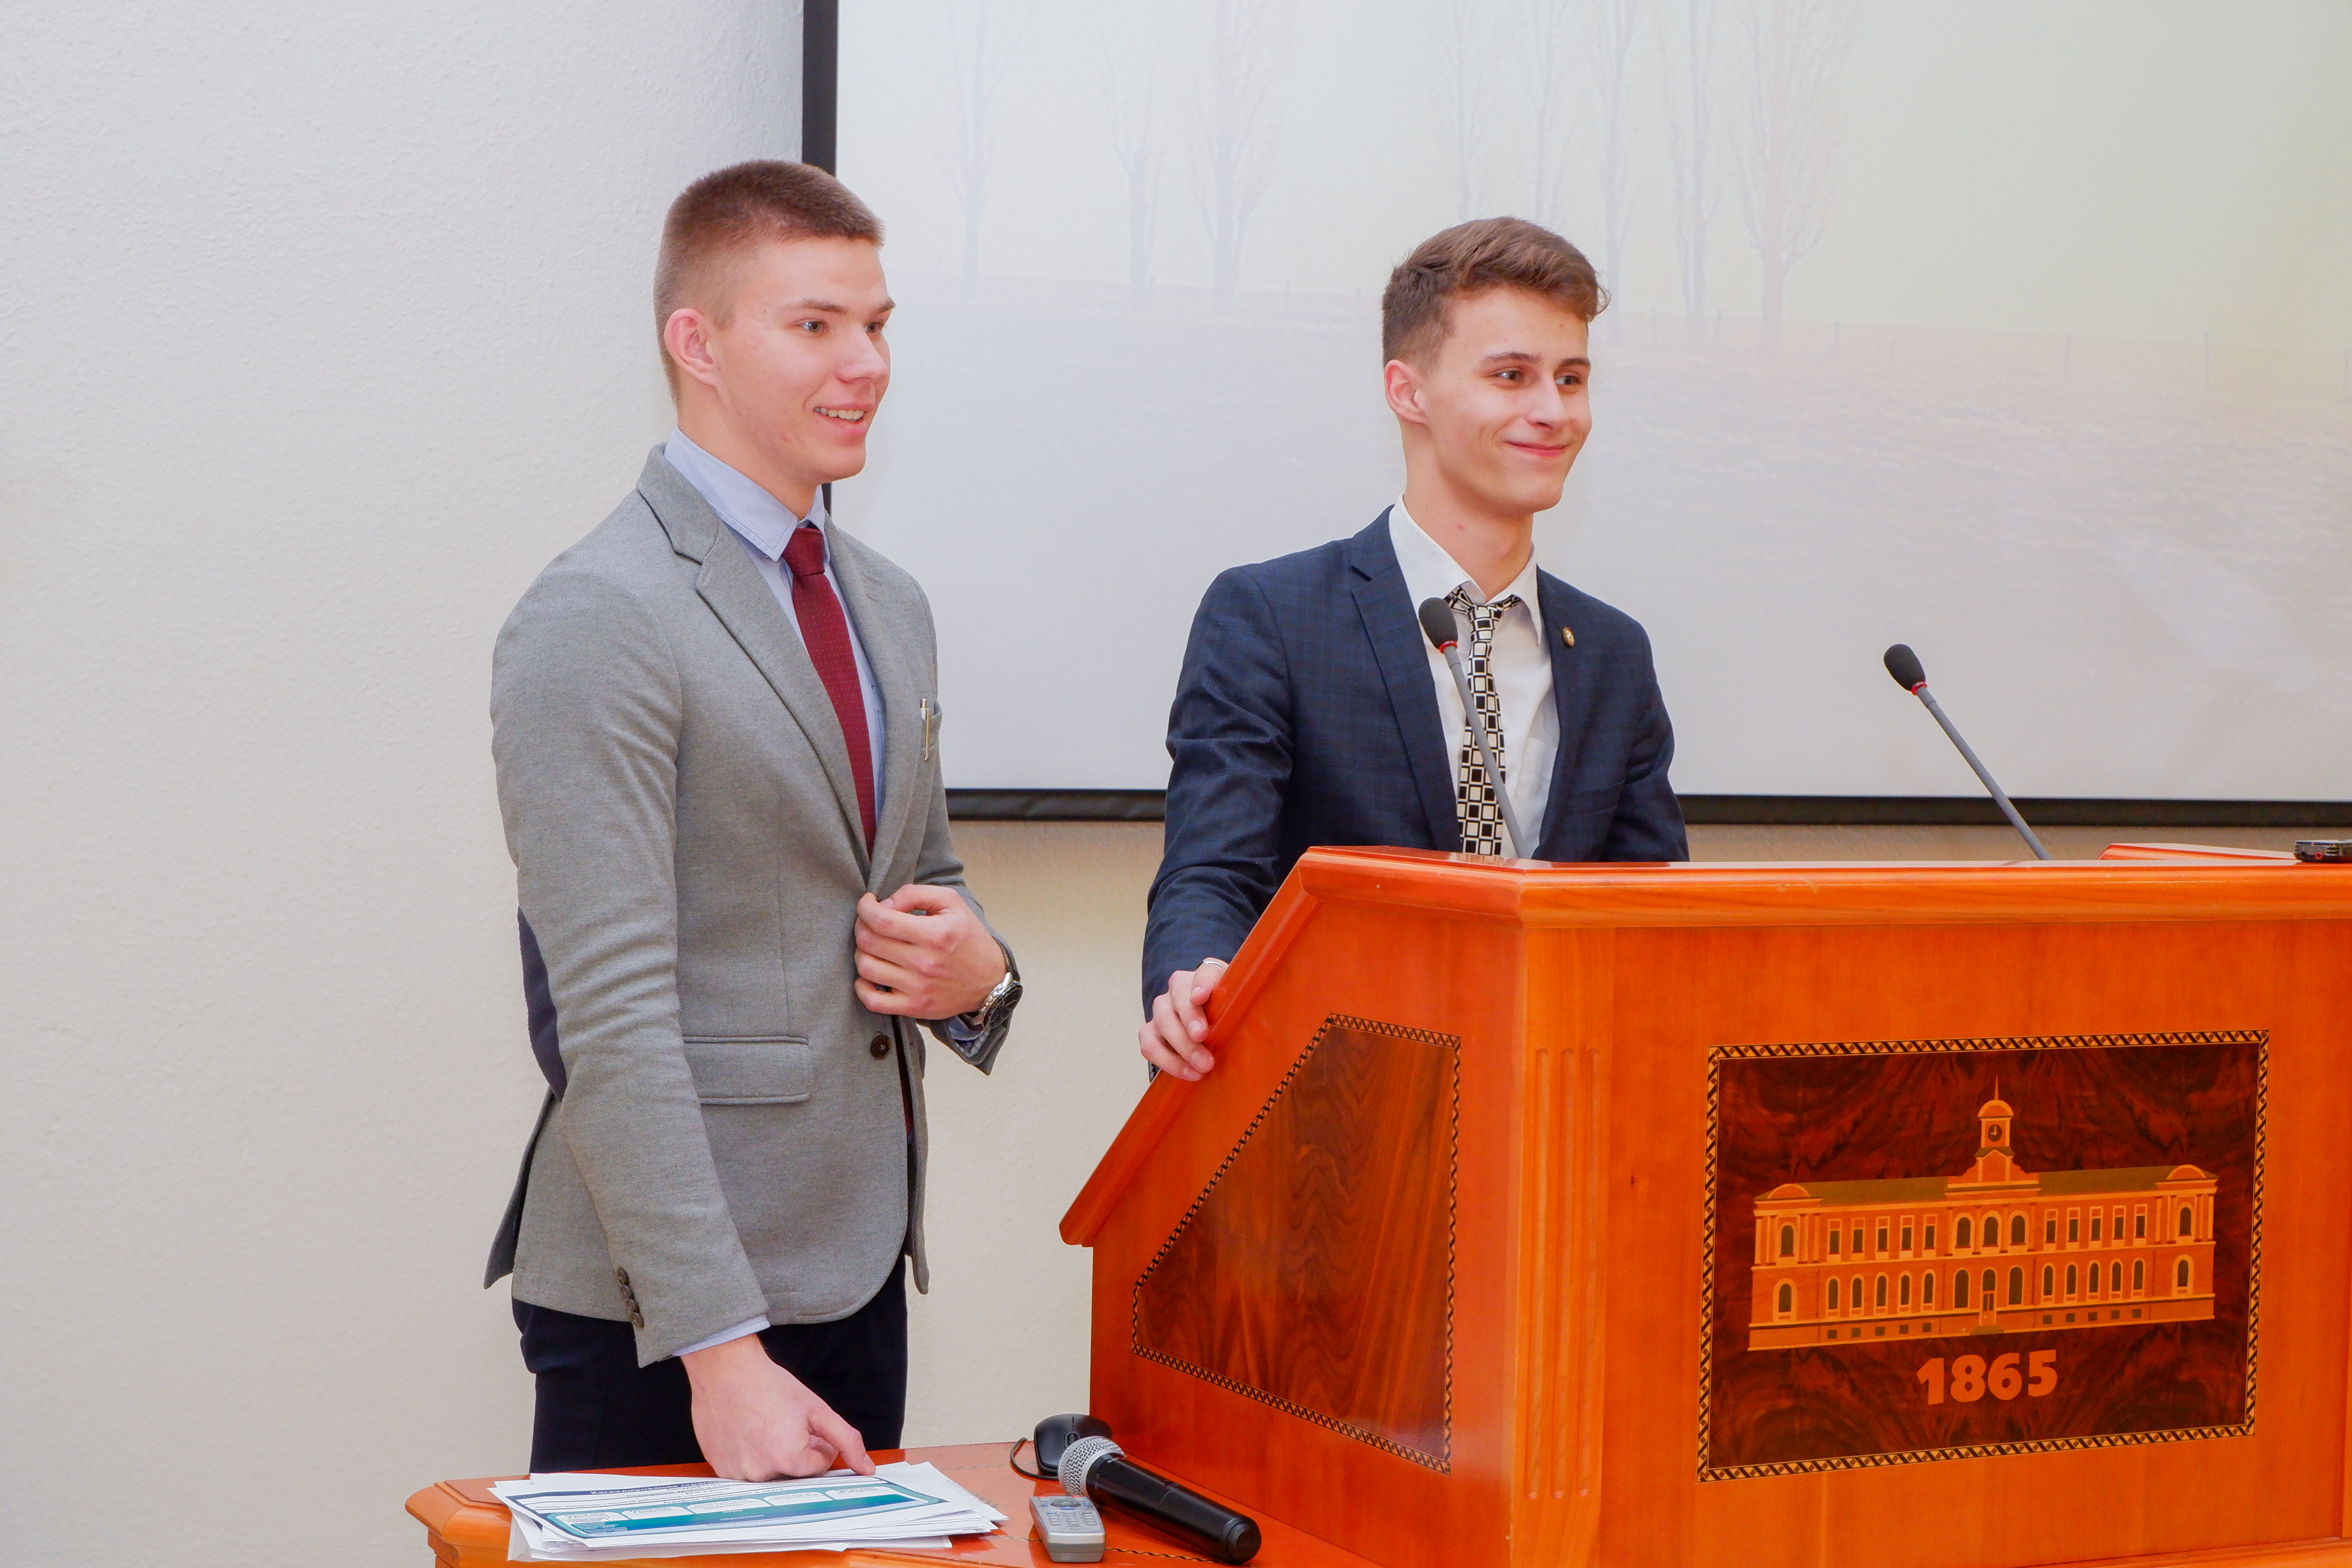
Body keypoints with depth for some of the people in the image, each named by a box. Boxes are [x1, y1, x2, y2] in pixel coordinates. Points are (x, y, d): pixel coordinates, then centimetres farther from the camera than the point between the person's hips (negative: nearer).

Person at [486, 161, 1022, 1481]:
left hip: (862, 1265, 7)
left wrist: (975, 967, 1)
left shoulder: (889, 605, 14)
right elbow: (615, 1014, -19)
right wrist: (720, 1350, -23)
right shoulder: (600, 621, -13)